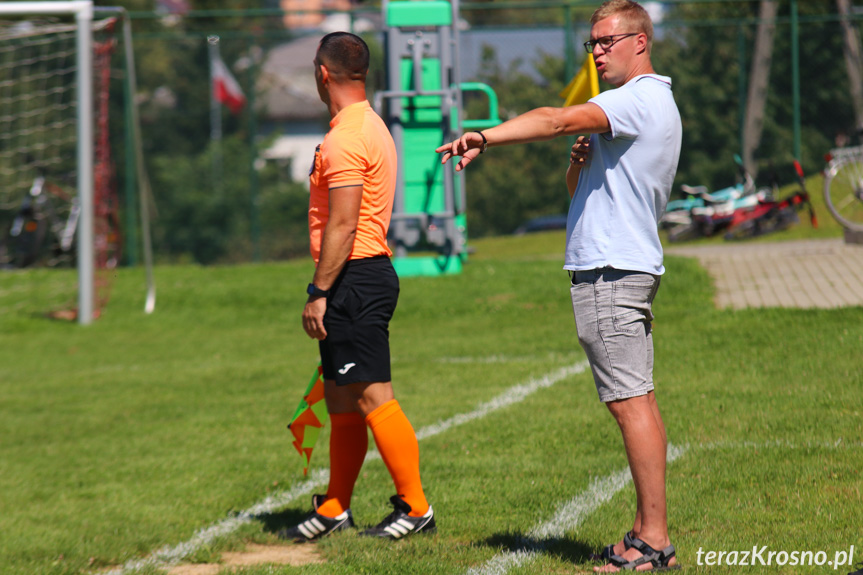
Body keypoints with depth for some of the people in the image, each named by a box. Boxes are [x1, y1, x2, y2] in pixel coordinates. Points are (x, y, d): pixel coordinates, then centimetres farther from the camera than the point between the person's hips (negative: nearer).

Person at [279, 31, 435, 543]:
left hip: (354, 278, -11)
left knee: (373, 398, -9)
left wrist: (320, 293, -18)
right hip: (369, 276, 11)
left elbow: (342, 225, -20)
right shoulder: (371, 126, 18)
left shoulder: (347, 138, -15)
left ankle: (416, 508, -6)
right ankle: (334, 510, 20)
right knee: (342, 401, 14)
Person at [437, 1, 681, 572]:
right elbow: (579, 189, 23)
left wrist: (486, 137, -36)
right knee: (638, 400, 11)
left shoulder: (640, 100, -13)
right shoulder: (654, 105, 21)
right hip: (627, 267, 11)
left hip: (612, 270, -11)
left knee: (631, 402, -11)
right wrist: (582, 159, 1)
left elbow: (557, 121, -29)